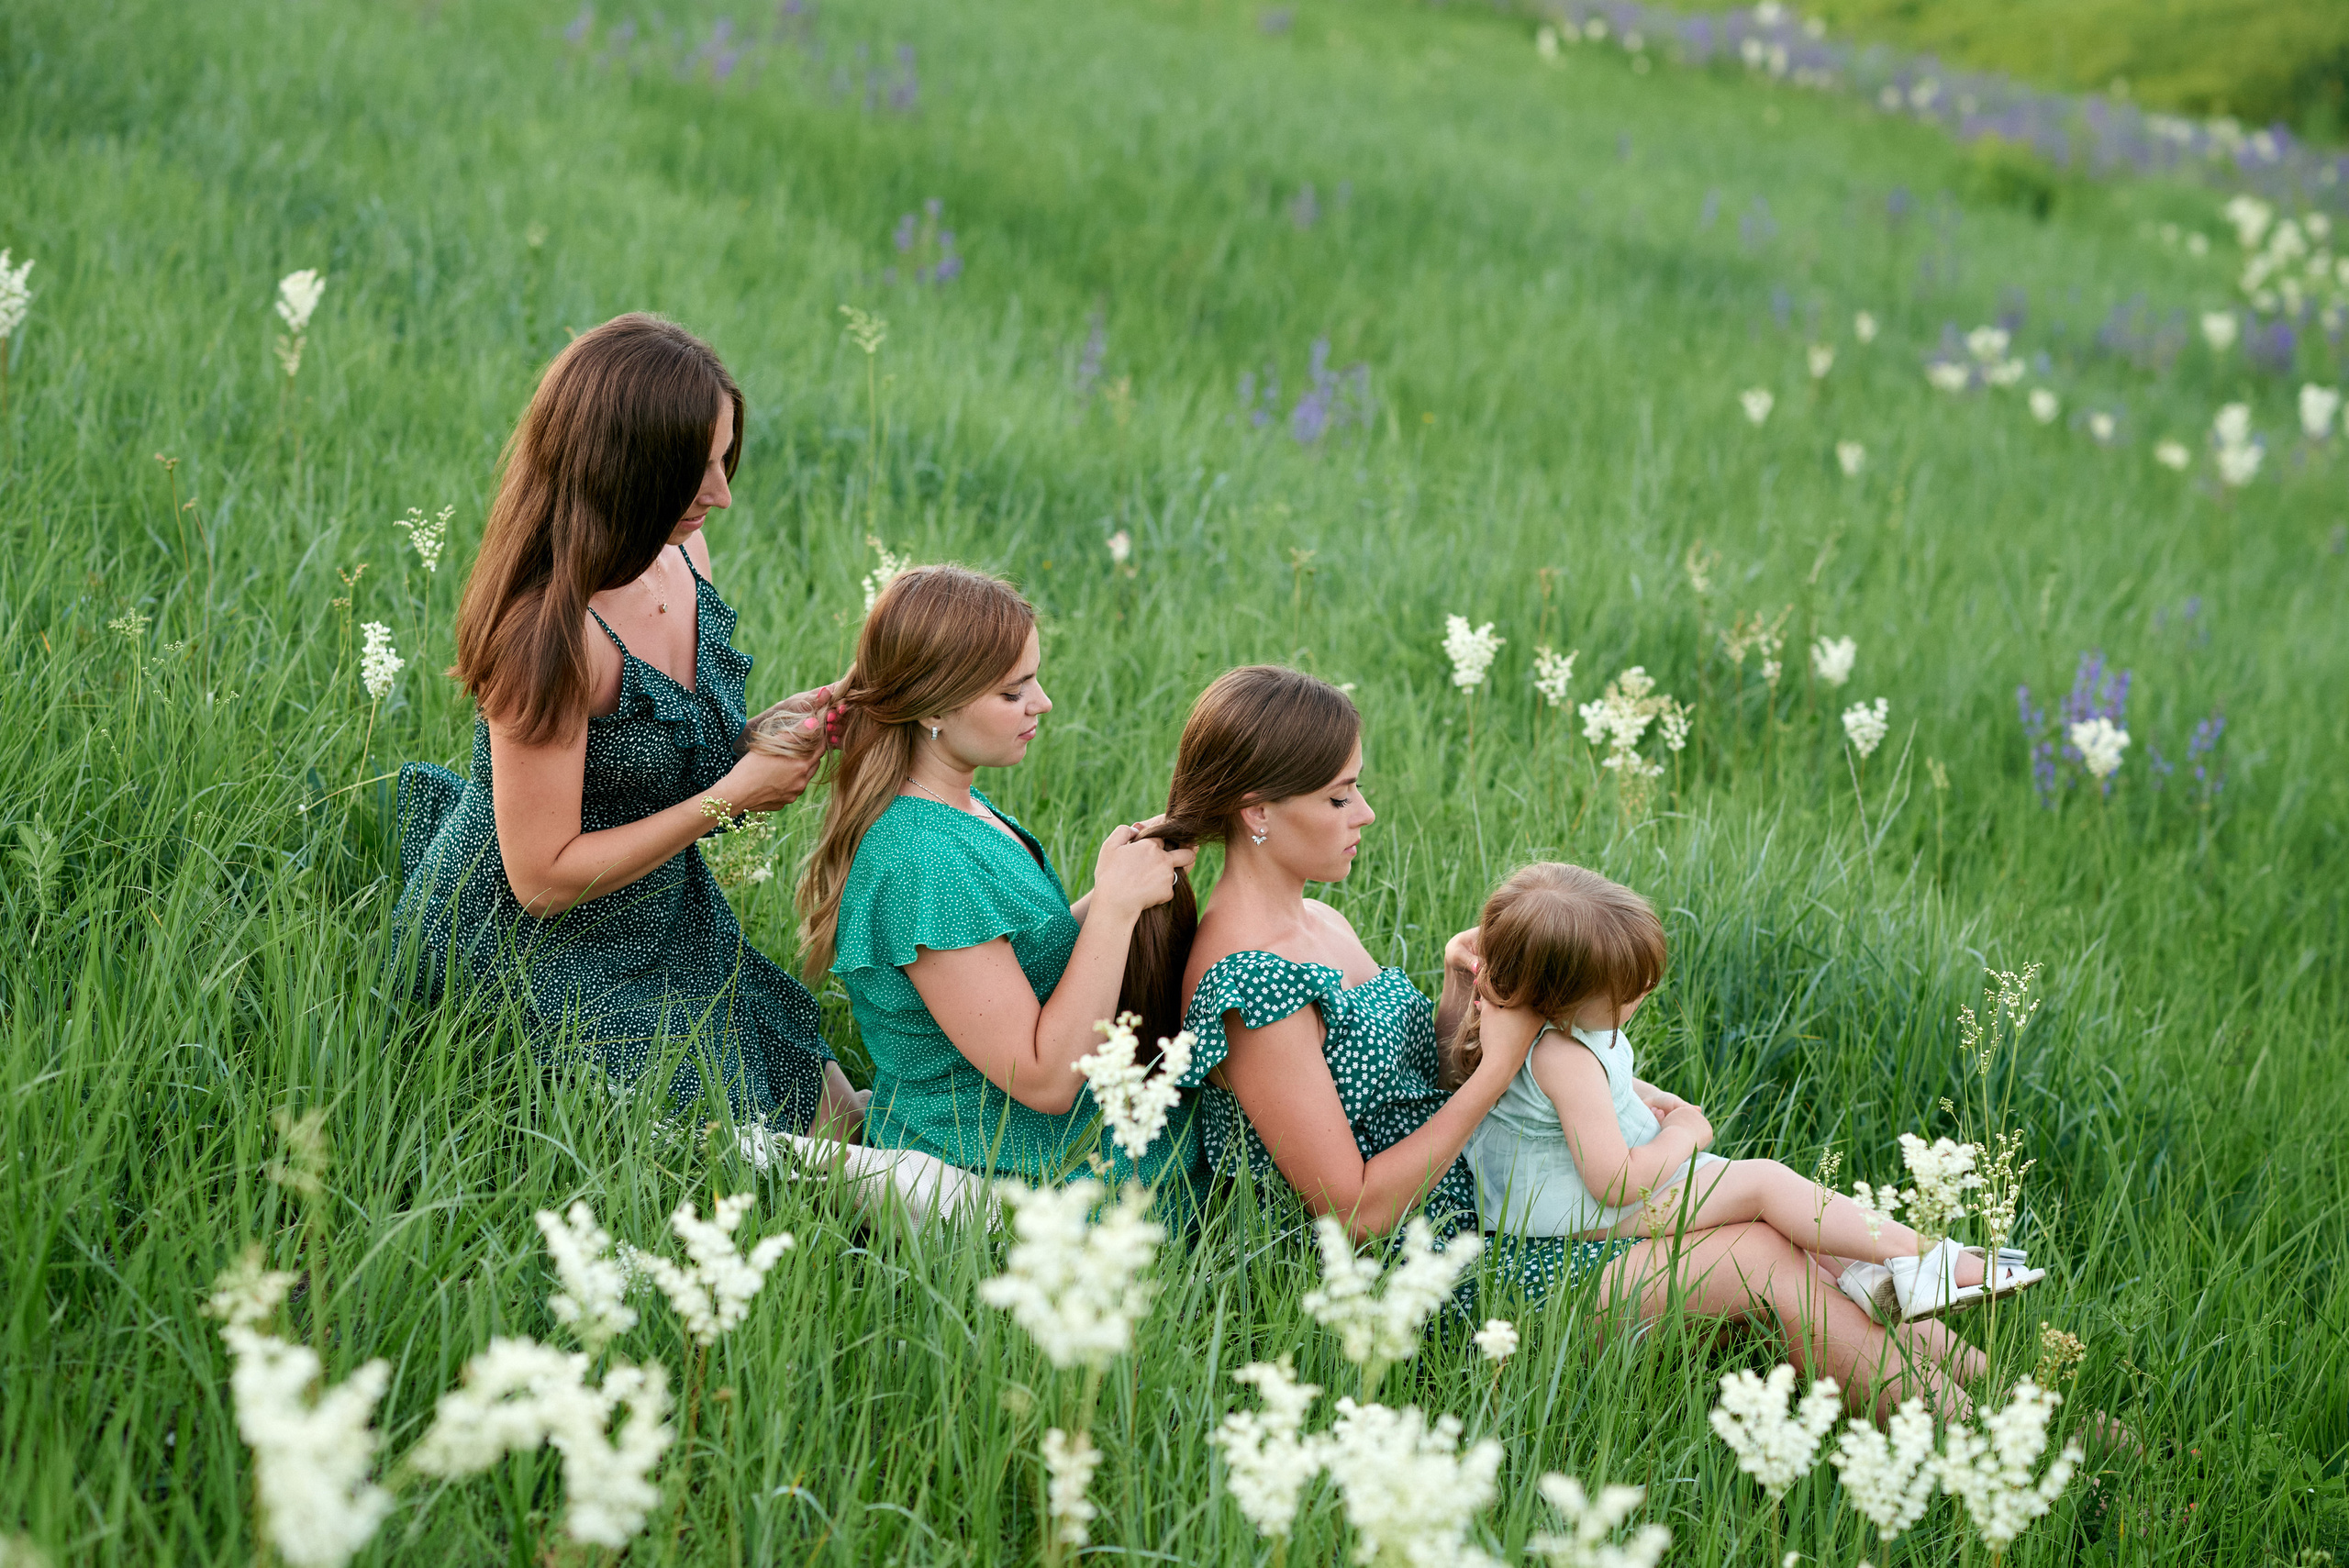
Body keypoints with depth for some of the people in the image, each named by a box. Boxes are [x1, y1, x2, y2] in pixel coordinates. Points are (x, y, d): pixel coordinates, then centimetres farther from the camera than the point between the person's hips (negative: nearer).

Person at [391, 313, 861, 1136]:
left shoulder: (682, 553, -5)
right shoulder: (548, 629, -31)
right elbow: (543, 877, -26)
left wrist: (767, 733, -10)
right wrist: (730, 796, -23)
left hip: (663, 929, 9)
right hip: (534, 954, -8)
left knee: (829, 1120, 10)